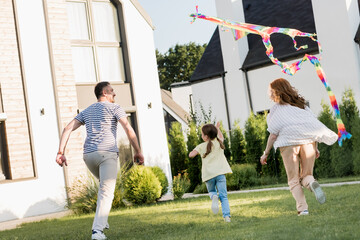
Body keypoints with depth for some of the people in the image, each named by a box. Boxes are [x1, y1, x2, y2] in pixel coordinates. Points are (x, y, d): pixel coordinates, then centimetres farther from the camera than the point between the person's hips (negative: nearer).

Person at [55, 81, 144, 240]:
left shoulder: (86, 111, 24)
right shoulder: (114, 108, 7)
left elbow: (68, 129, 13)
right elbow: (128, 129, -7)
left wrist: (60, 152, 7)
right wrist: (138, 152, -2)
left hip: (88, 155, 6)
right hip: (107, 152, -6)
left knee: (105, 185, 29)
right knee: (106, 192, -12)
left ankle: (102, 220, 24)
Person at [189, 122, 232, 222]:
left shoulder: (201, 146, 1)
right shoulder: (218, 142, 11)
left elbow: (191, 155, -4)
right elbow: (221, 137, 34)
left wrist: (196, 150, 17)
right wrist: (217, 128, 49)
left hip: (208, 174, -1)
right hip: (220, 172, 1)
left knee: (211, 191, 24)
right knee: (223, 195, 2)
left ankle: (214, 197, -11)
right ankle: (227, 216, -12)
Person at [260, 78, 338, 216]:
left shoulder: (277, 108, 5)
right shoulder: (302, 105, 20)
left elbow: (274, 134, 0)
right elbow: (314, 126, 14)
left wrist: (266, 153, 8)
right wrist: (315, 147, 18)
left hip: (289, 143, -4)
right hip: (308, 142, 4)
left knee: (294, 180, 6)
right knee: (306, 175, 14)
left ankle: (302, 208, -11)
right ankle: (312, 183, -22)